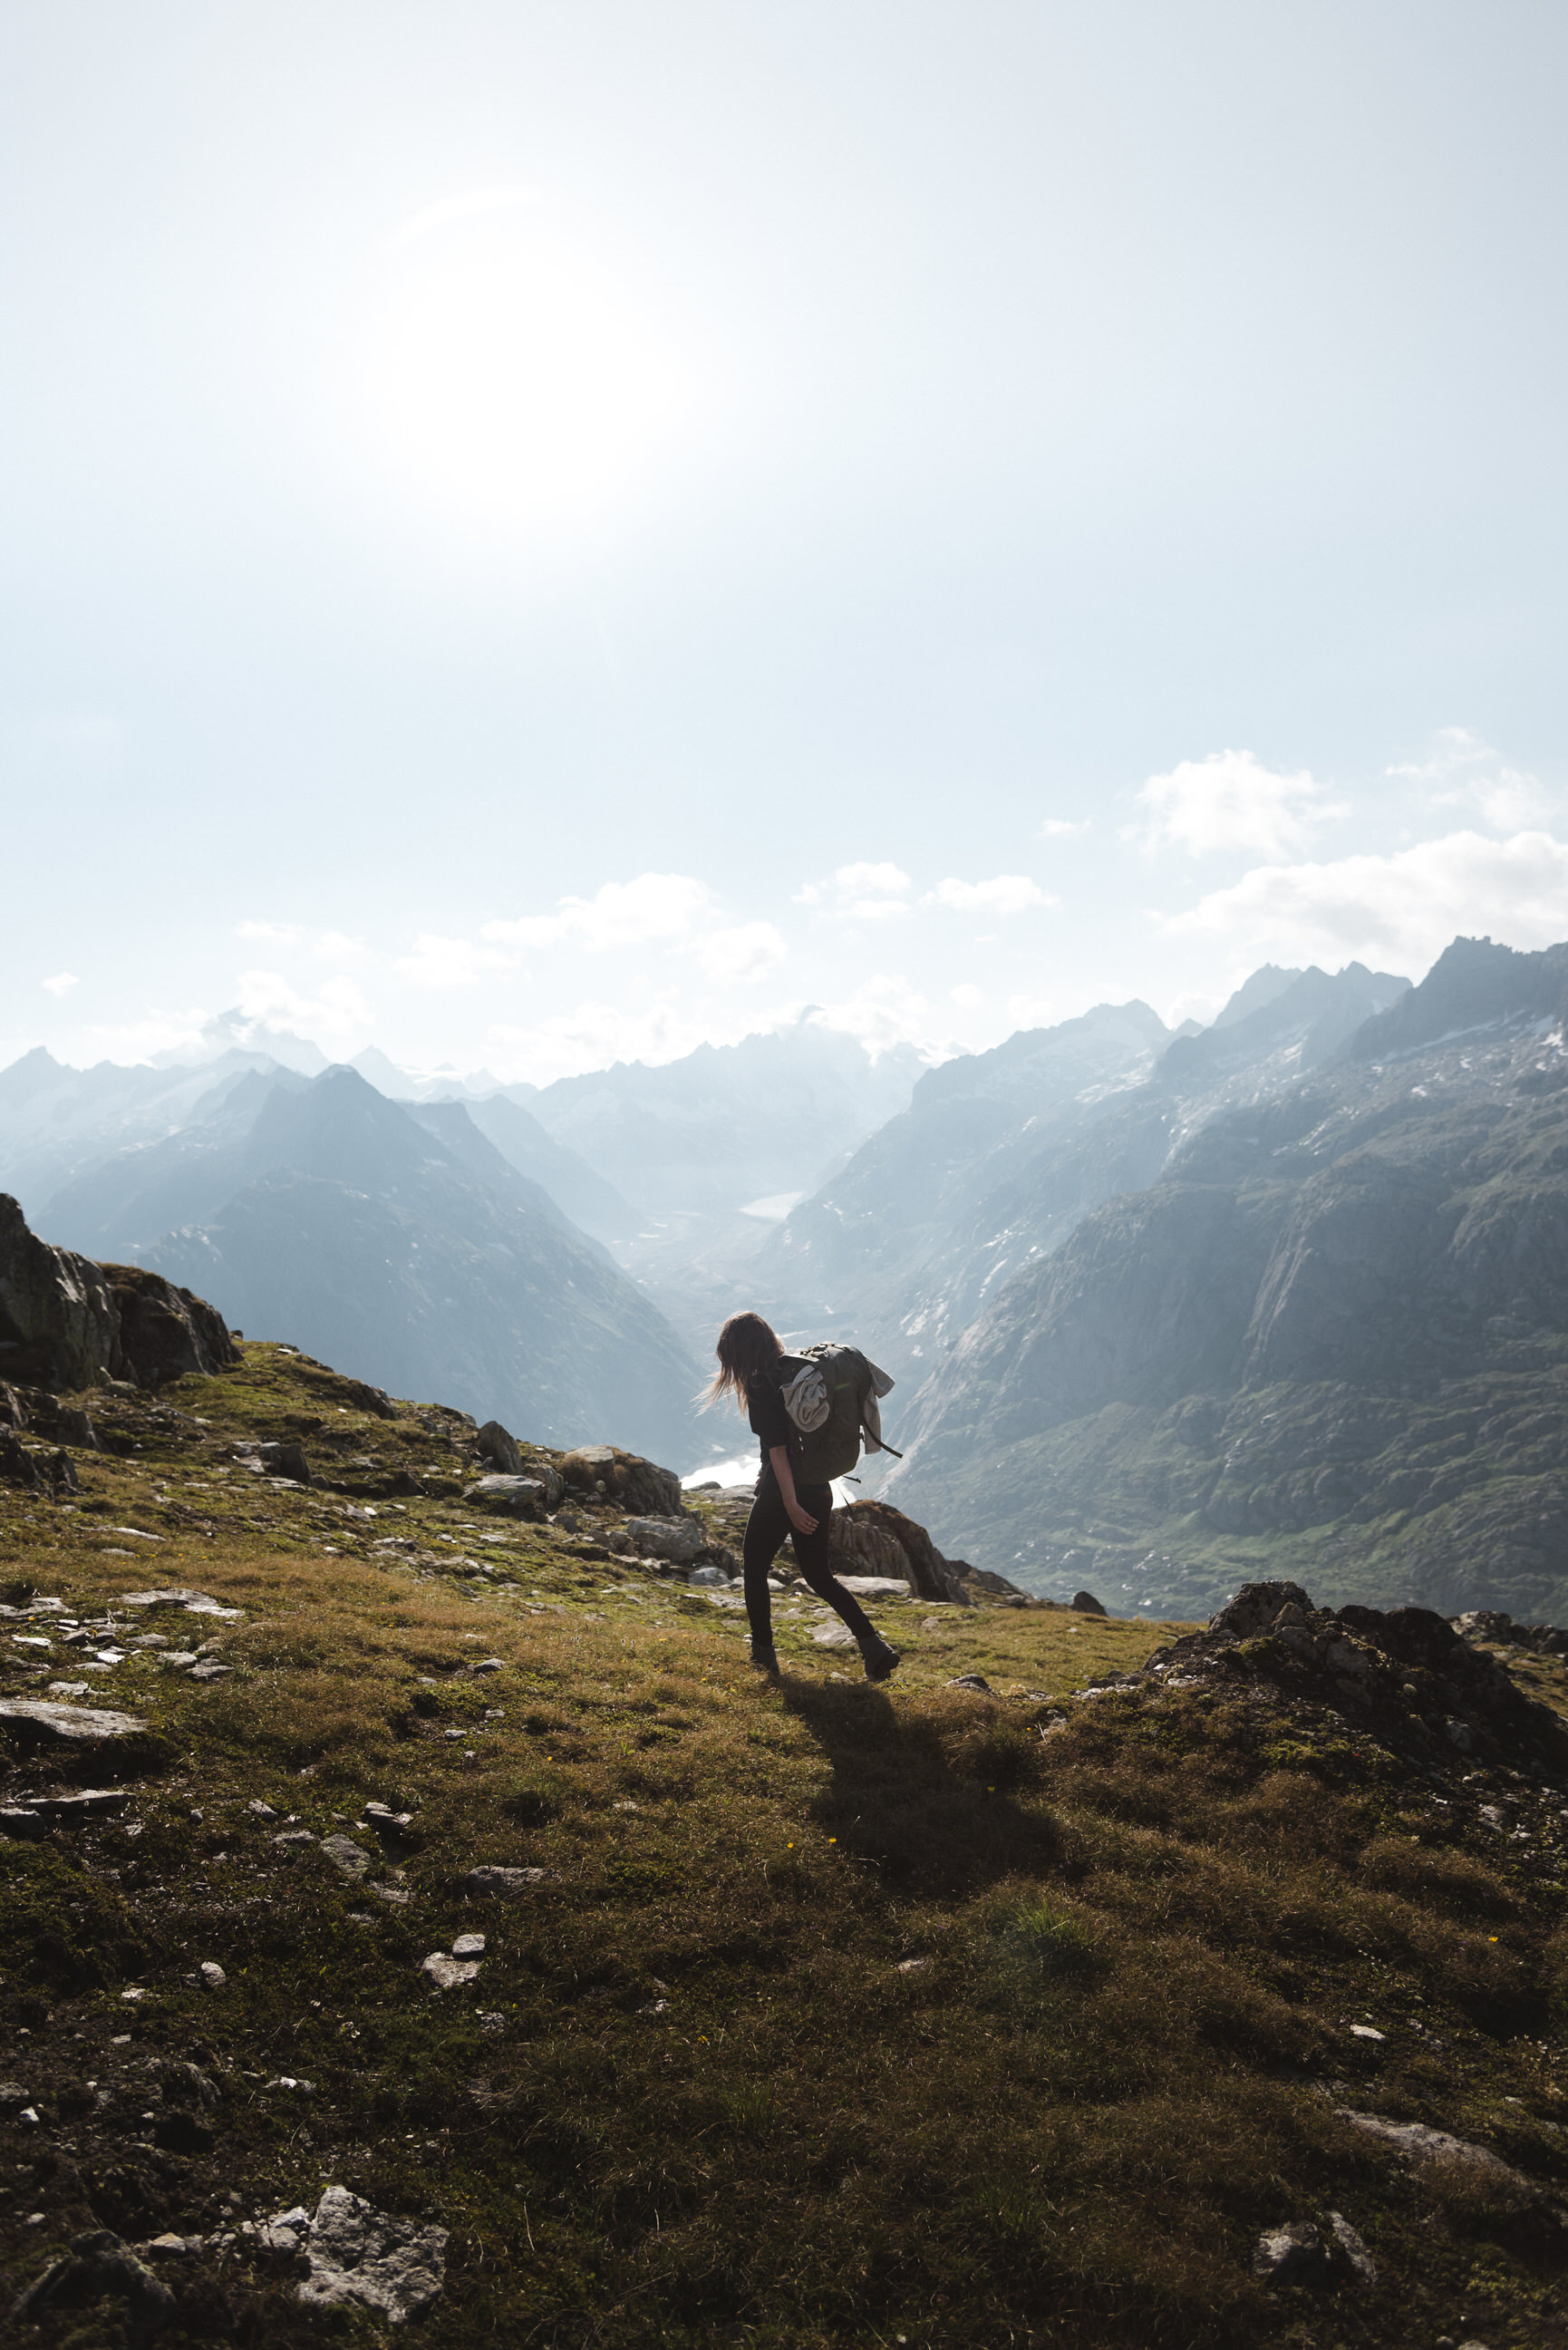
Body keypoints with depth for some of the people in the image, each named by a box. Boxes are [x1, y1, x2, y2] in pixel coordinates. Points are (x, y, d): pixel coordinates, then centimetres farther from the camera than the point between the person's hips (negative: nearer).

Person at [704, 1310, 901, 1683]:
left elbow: (777, 1449, -21)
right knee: (819, 1574, 16)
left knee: (755, 1568, 14)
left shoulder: (760, 1384, -16)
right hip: (819, 1490, 8)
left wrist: (791, 1505, -20)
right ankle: (873, 1645, 3)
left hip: (781, 1492, -7)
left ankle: (763, 1653, 19)